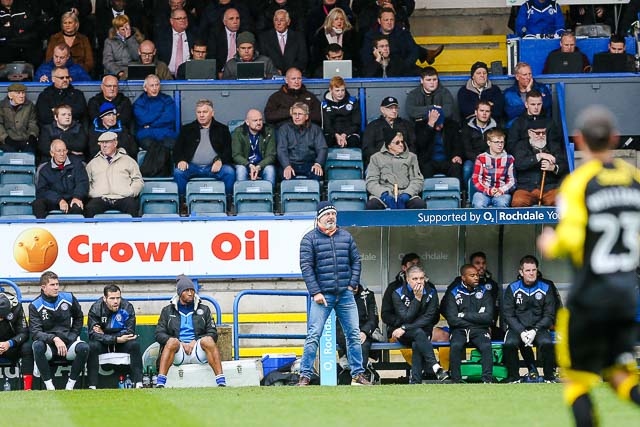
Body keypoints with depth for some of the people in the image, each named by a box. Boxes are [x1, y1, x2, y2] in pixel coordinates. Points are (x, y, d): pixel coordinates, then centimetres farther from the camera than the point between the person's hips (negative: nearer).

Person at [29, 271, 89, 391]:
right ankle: (48, 384, -26)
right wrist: (54, 339, -29)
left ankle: (71, 383, -16)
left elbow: (79, 317, 23)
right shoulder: (35, 306, -4)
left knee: (83, 348, -29)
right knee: (37, 345, -36)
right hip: (48, 346, -2)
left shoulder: (68, 298, 4)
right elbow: (35, 332, -14)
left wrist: (73, 335, 10)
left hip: (68, 343, 2)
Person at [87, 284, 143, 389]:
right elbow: (94, 334, -23)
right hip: (103, 345, -1)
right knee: (92, 346, -31)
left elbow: (130, 332, -17)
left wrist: (105, 334, -23)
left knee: (134, 344, -28)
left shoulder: (127, 307, -13)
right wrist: (117, 339, -33)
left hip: (121, 346, 1)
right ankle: (92, 385, -31)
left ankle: (138, 383, -29)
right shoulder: (96, 309, -15)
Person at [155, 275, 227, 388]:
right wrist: (181, 344, -8)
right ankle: (160, 384, -45)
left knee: (208, 340, -31)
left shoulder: (204, 310, 21)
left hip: (198, 352, 1)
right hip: (178, 354, 0)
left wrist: (196, 342, -7)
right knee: (172, 341, -34)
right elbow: (159, 334, 7)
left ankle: (221, 382, -42)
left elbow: (213, 333, 11)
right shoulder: (168, 311, 18)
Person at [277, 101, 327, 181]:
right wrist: (287, 166, -21)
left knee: (317, 175, -33)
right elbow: (281, 150, -1)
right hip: (291, 163, -1)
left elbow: (322, 148, 5)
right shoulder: (284, 129, 12)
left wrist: (318, 164, -17)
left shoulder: (315, 129, 15)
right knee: (287, 176, -35)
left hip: (309, 163, 1)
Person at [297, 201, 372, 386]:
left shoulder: (346, 236, 13)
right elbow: (306, 267, -5)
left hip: (345, 295, 4)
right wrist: (315, 292, -13)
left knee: (354, 335, 4)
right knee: (313, 336, -9)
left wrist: (353, 284, 2)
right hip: (322, 295, -4)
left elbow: (356, 260, 15)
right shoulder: (310, 239, 0)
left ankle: (358, 374, 10)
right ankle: (305, 375, -8)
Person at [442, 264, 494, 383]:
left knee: (486, 346, -31)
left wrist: (465, 315, -7)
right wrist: (476, 318, -6)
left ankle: (487, 380, -29)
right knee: (456, 346, -33)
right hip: (459, 330, -1)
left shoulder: (484, 292, 7)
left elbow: (488, 317, -4)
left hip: (479, 330, 1)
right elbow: (452, 319, -6)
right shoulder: (453, 293, 4)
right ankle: (456, 381, -26)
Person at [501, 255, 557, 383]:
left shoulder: (545, 288, 3)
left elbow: (549, 315, 2)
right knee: (509, 344, -31)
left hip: (539, 328, 0)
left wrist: (535, 330, -14)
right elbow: (508, 315, -1)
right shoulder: (512, 288, 1)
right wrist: (521, 332, -15)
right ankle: (513, 377, -12)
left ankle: (550, 377, -12)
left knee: (547, 343, -32)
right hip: (517, 328, 0)